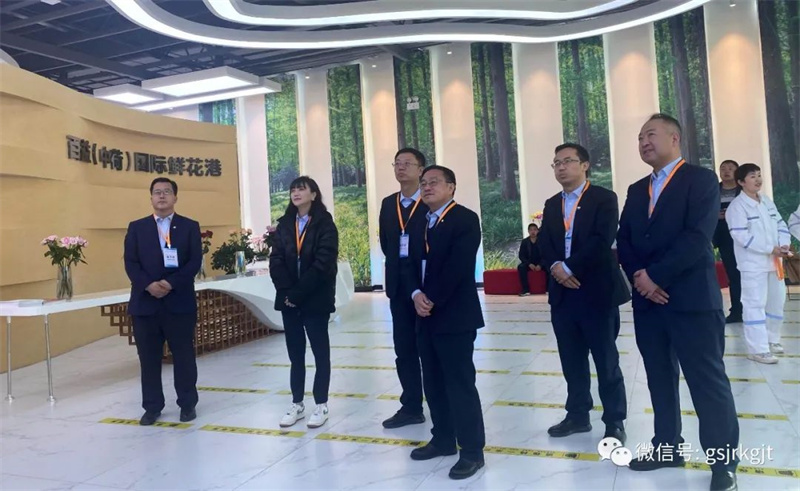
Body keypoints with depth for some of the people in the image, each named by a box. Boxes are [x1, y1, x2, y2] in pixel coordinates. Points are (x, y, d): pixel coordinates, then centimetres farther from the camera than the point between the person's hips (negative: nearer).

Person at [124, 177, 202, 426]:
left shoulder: (190, 226, 5)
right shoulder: (136, 227, 10)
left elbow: (195, 261, -4)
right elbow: (130, 263, 2)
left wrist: (170, 283, -16)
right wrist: (149, 285, -15)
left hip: (179, 301, -1)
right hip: (145, 301, 2)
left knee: (184, 356, 5)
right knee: (149, 358, 7)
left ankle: (187, 404, 19)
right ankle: (152, 406, 20)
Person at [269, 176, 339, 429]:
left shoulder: (325, 225, -6)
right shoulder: (284, 225, 9)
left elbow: (323, 263, -15)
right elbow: (275, 260, 1)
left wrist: (298, 293, -17)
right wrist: (286, 292, -13)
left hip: (315, 299, -4)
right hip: (288, 299, 5)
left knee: (320, 352, 6)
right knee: (295, 353, 11)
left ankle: (321, 405, 15)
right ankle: (297, 404, 21)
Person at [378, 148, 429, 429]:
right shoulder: (388, 204, 12)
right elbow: (385, 243, 13)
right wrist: (398, 268, 4)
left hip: (428, 281, -5)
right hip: (399, 283, 6)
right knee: (404, 348, 10)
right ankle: (411, 407, 20)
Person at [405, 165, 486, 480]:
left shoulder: (465, 219, -7)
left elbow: (458, 266, -17)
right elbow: (411, 263, 11)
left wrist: (432, 300, -15)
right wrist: (416, 295, -7)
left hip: (454, 315, -7)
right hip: (425, 315, 8)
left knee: (460, 383, -3)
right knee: (434, 383, 14)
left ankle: (472, 450, 8)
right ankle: (443, 439, 27)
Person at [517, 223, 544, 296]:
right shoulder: (524, 242, 0)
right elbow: (521, 255, -2)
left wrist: (540, 265, -22)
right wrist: (529, 264, -18)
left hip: (540, 263, -1)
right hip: (529, 263, 1)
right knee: (521, 267, -31)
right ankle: (526, 290, -32)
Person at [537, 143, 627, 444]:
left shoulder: (604, 198, -3)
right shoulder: (551, 205, 15)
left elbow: (602, 240, -16)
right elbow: (544, 244, 6)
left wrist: (569, 267, -17)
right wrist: (555, 268, -13)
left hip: (596, 292, -5)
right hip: (562, 293, 5)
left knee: (606, 361, 4)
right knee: (572, 361, 13)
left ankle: (614, 421, 17)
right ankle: (578, 415, 26)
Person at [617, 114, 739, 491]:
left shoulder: (701, 179, -3)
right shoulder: (636, 190, 16)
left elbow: (697, 236, -16)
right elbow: (623, 240, 9)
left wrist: (655, 275, -16)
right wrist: (638, 277, -8)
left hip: (692, 300, -6)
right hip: (647, 300, 6)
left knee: (708, 381, 0)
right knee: (660, 378, 15)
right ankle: (667, 446, 28)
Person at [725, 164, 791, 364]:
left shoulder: (767, 201, 12)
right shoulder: (737, 206, -11)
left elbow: (781, 225, 11)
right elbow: (741, 236, -18)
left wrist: (784, 246, -9)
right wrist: (771, 249, -19)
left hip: (774, 261, 8)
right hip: (753, 263, -8)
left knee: (777, 300, 16)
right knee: (755, 304, -7)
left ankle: (771, 339, 33)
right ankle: (757, 349, -4)